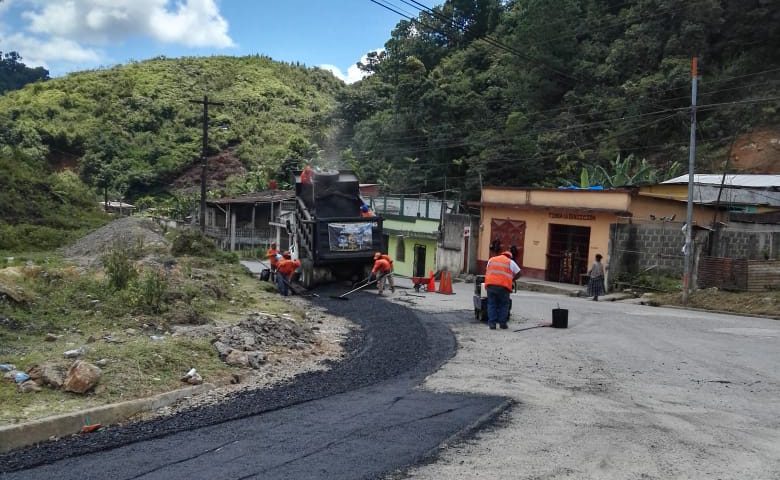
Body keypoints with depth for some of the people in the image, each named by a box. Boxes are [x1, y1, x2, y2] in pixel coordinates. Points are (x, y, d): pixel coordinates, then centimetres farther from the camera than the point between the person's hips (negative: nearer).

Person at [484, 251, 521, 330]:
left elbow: (487, 271, 28)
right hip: (503, 286, -2)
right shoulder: (510, 262, 11)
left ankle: (492, 323, 4)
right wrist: (512, 280, 29)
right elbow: (518, 273, 14)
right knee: (503, 305, 10)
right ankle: (502, 323, 9)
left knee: (491, 304, 8)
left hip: (490, 284, 3)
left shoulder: (491, 260, 21)